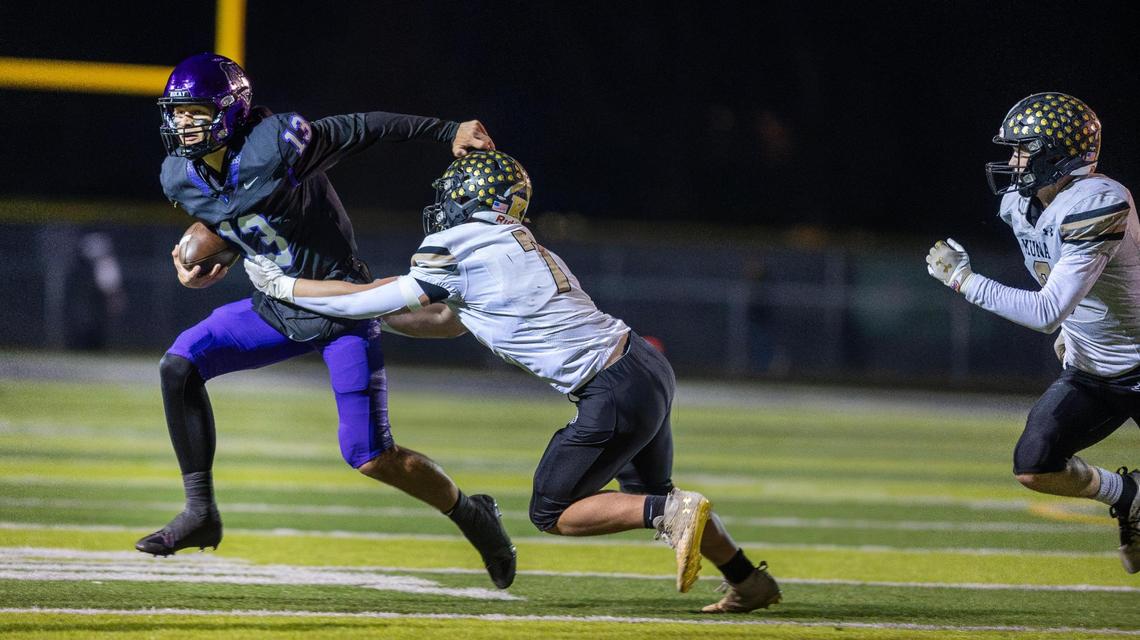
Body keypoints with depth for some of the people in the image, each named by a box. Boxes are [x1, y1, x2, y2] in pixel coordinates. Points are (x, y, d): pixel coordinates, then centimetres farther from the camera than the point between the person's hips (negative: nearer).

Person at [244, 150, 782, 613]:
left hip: (616, 393, -9)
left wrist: (283, 286, 8)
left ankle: (671, 511, -11)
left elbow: (383, 301, -1)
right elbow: (447, 322, 29)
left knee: (551, 513, 3)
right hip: (646, 365, 9)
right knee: (646, 495, 26)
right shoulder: (511, 248, 18)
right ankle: (749, 581, 27)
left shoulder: (464, 248, -9)